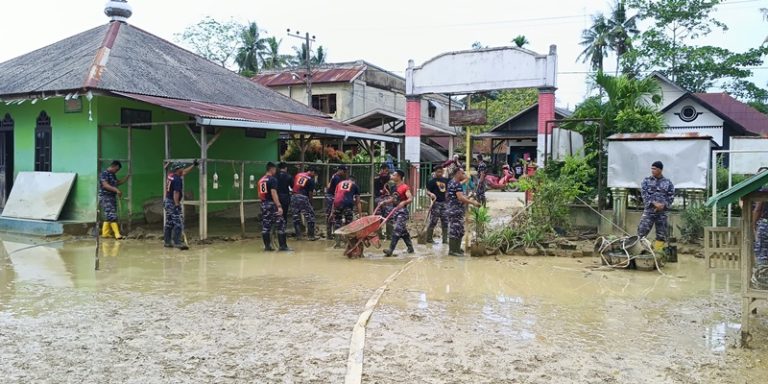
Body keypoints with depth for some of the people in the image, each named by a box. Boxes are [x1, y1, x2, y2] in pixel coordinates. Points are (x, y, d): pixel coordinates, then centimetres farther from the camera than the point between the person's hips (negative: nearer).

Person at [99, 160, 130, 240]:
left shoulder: (113, 175, 17)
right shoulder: (104, 173, -11)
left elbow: (118, 183, 29)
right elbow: (105, 185, -21)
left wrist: (127, 177, 19)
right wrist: (116, 190, -30)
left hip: (112, 197, 10)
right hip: (105, 197, -10)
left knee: (108, 217, 11)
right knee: (111, 216, -14)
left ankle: (105, 233, 17)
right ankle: (117, 234, -20)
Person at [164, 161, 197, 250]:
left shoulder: (170, 176, 9)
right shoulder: (177, 179, -18)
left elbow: (184, 172, 23)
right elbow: (176, 193, -25)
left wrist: (193, 165, 28)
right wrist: (177, 204, -27)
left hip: (168, 201, 10)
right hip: (174, 203, -10)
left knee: (169, 223, 14)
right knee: (178, 223, -8)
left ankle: (167, 242, 20)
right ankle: (177, 243, -11)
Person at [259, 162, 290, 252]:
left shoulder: (261, 180, 13)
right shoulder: (273, 179, -11)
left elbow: (259, 195, 16)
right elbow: (273, 193, -20)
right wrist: (279, 206, -24)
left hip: (264, 204, 8)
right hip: (272, 204, -8)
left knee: (265, 226, 10)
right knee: (280, 224, -2)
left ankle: (267, 246, 12)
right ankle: (282, 246, -3)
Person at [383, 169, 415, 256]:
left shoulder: (405, 187, -12)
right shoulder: (395, 187, 12)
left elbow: (410, 199, -21)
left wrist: (404, 202, -38)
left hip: (402, 211, -8)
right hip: (395, 210, 8)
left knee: (397, 230, -12)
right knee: (403, 231, 13)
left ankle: (391, 250, -16)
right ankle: (410, 247, 24)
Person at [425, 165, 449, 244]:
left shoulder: (445, 180, 12)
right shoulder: (432, 181, -2)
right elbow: (427, 191, -6)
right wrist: (431, 194, -27)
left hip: (444, 202, 5)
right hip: (436, 203, -5)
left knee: (445, 222, 6)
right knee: (433, 221, -5)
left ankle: (445, 239, 12)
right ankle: (429, 238, 4)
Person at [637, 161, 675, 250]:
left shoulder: (668, 183, 8)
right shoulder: (646, 180, 6)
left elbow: (671, 196, 4)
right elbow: (644, 194, -4)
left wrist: (664, 205, -14)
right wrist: (654, 203, -18)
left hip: (662, 212, 1)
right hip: (648, 211, -1)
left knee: (661, 235, 5)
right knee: (641, 232, -12)